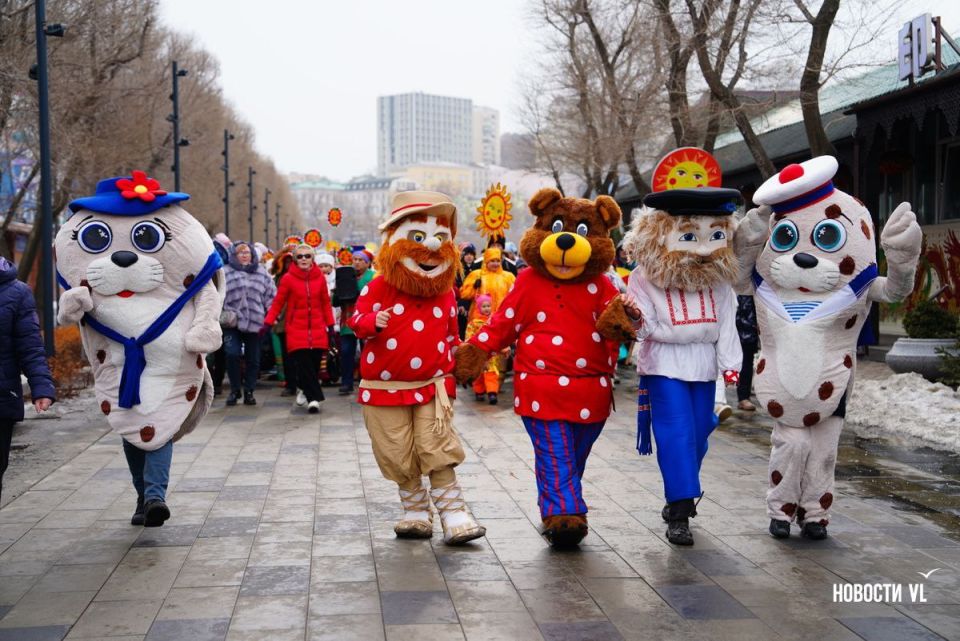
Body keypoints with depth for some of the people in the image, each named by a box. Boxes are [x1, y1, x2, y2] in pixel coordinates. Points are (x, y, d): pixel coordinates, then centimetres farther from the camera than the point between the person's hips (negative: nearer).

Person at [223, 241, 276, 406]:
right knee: (232, 354, -14)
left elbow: (271, 295, 11)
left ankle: (249, 391, 19)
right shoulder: (226, 273, 4)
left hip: (255, 323, 2)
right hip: (233, 322, -2)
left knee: (253, 359, 6)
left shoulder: (261, 273, 11)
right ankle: (235, 390, 4)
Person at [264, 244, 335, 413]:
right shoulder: (288, 278, -2)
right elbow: (278, 302, 1)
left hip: (317, 329, 2)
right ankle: (314, 398, -5)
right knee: (302, 364, -10)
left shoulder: (320, 277, 5)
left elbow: (326, 303, 12)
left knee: (315, 363, 2)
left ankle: (306, 391, 25)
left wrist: (330, 325, 11)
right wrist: (268, 322, -7)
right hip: (296, 329, -2)